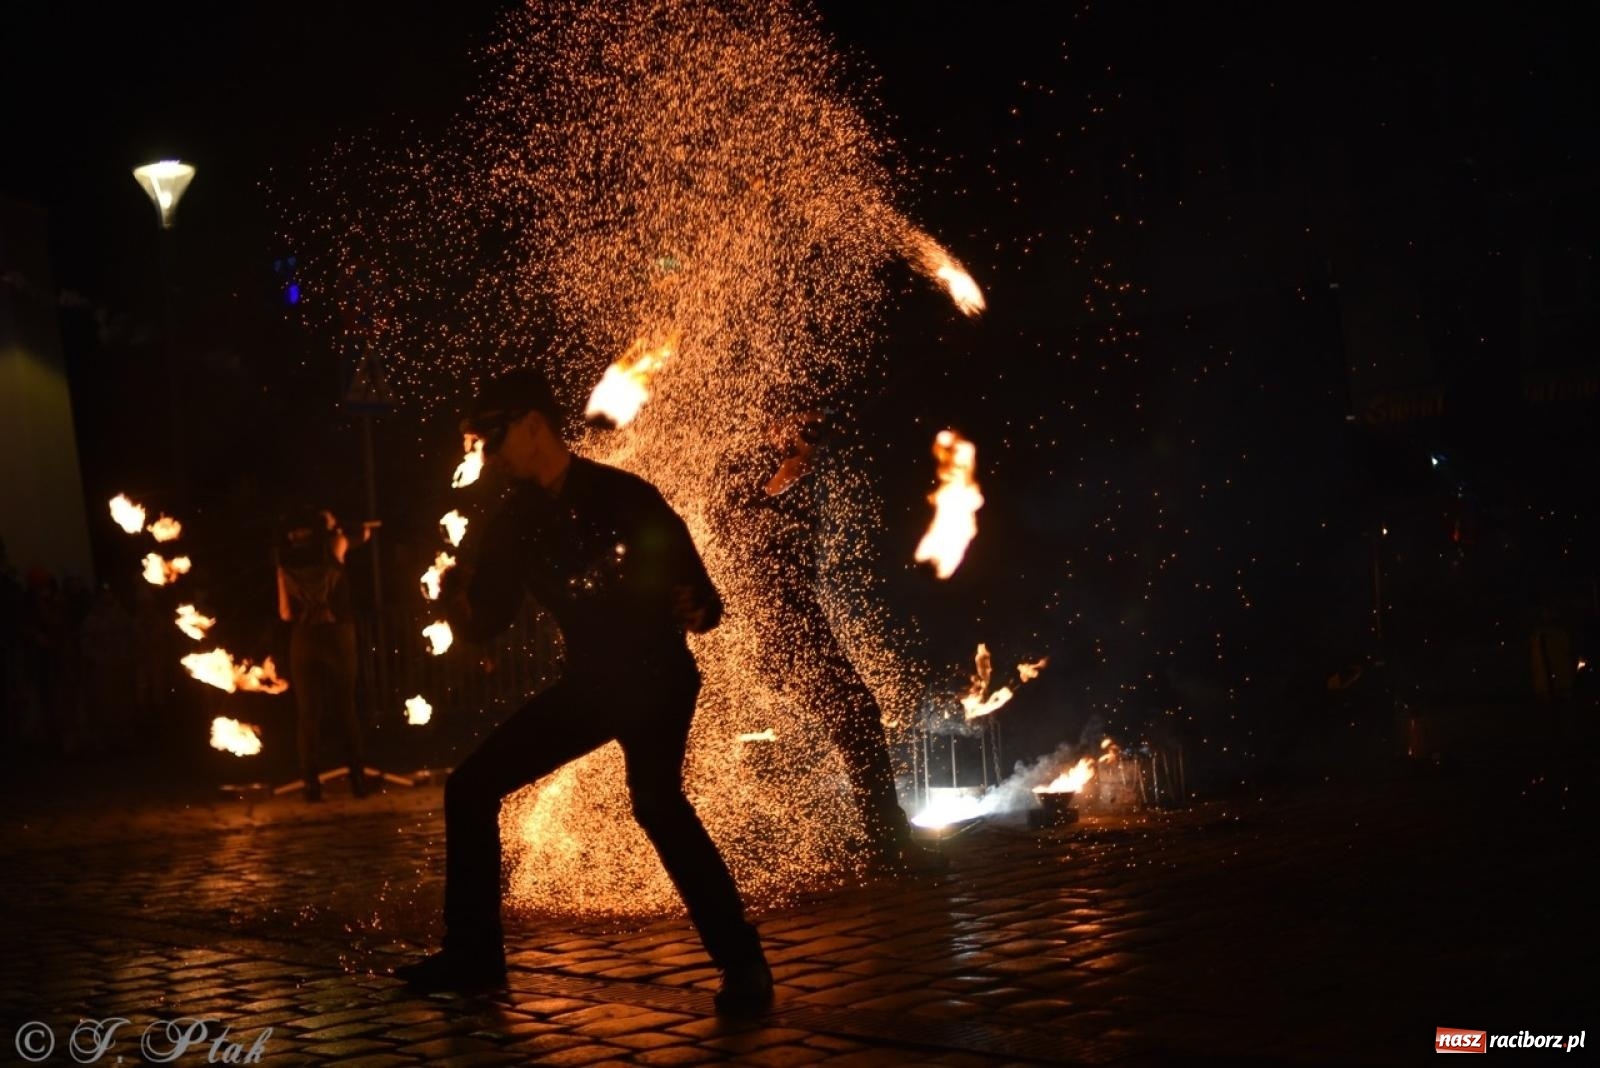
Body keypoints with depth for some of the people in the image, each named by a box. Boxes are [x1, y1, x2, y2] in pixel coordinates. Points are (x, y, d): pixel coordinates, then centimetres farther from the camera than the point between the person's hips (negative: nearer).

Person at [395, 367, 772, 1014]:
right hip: (588, 684, 7)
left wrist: (694, 610, -37)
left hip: (656, 678, -7)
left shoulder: (626, 498, -15)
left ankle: (742, 962, -23)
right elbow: (485, 625, 5)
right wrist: (459, 592, -15)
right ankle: (473, 955, 17)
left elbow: (702, 602, -14)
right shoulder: (515, 522, 2)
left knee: (654, 799, -32)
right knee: (470, 787, 5)